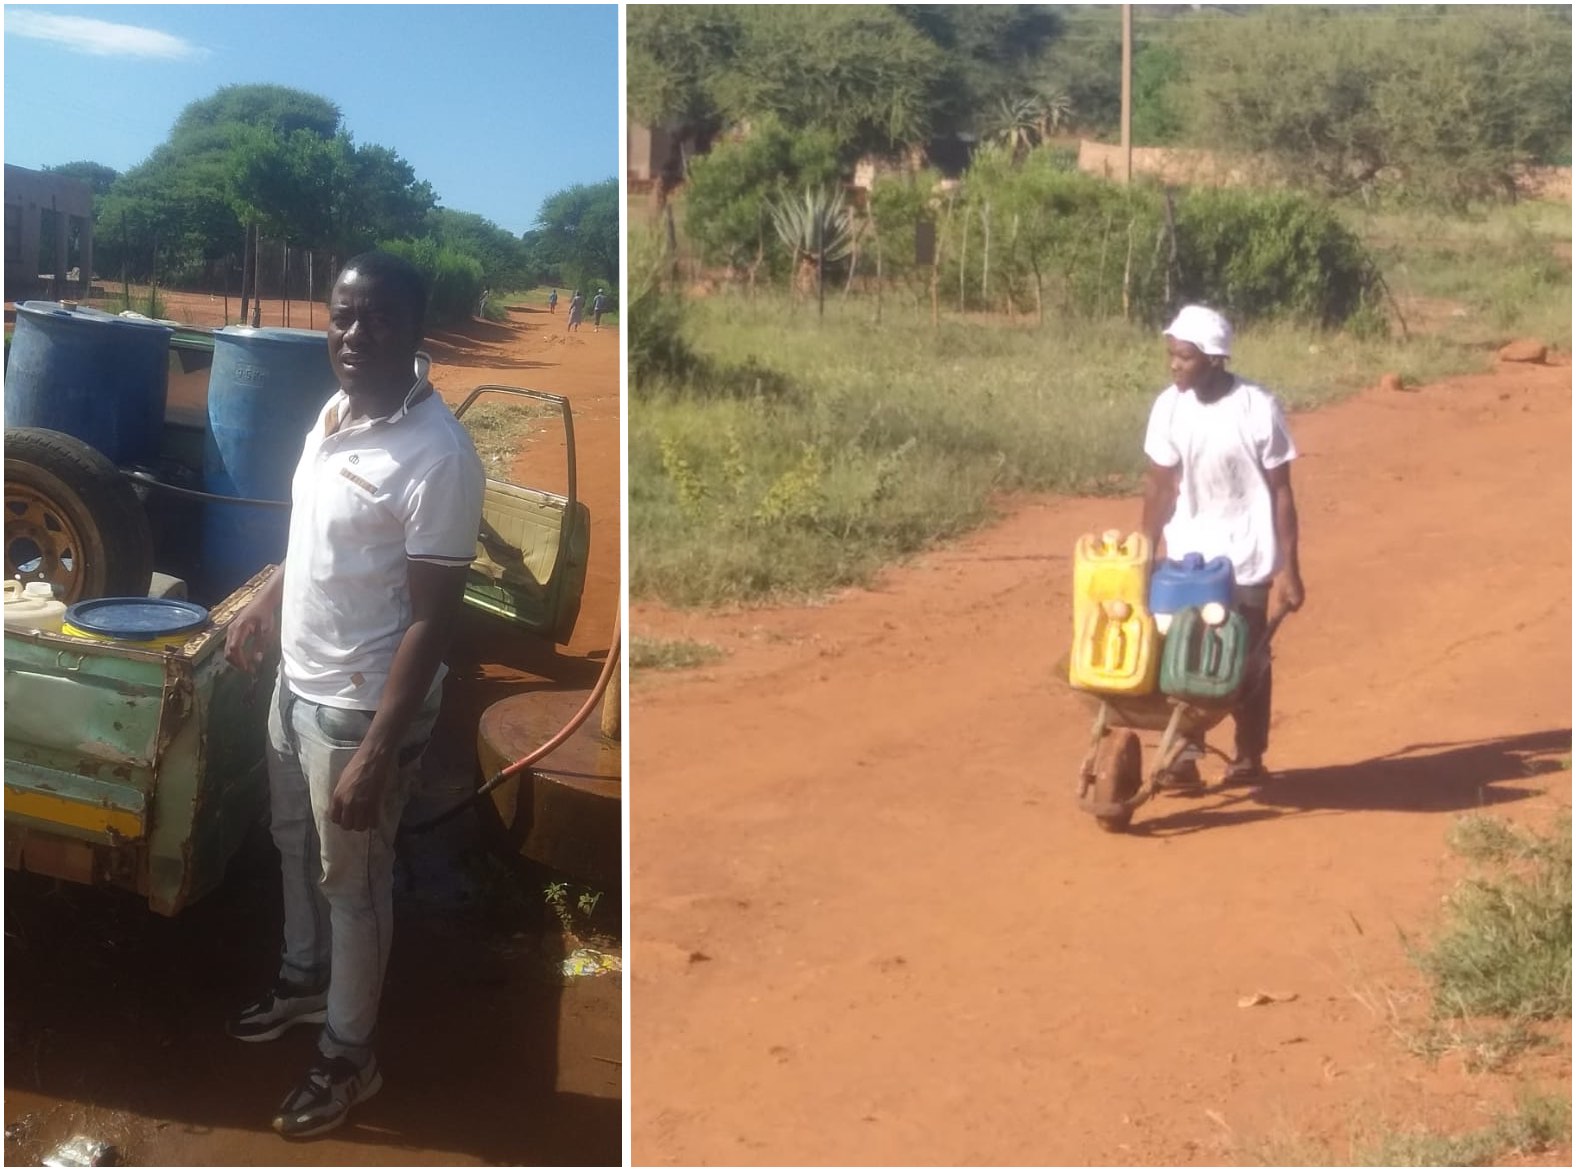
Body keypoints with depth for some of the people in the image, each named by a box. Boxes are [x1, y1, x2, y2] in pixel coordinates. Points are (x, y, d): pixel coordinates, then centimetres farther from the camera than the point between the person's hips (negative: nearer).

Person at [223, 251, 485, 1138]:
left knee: (353, 881, 9)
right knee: (297, 845, 26)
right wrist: (266, 608, 26)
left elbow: (433, 619, -26)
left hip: (362, 705, -8)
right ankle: (304, 980, 51)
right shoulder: (338, 411, 0)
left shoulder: (438, 456, -27)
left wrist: (377, 753, -26)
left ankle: (349, 1056, 30)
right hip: (299, 681, 8)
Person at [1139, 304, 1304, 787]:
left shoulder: (1258, 409, -17)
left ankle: (1250, 757, 23)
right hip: (1185, 558, 3)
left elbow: (1281, 492, -10)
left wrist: (1289, 569, -11)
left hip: (1245, 560, -3)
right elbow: (1159, 485, 4)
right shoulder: (1168, 407, -6)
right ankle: (1185, 756, 12)